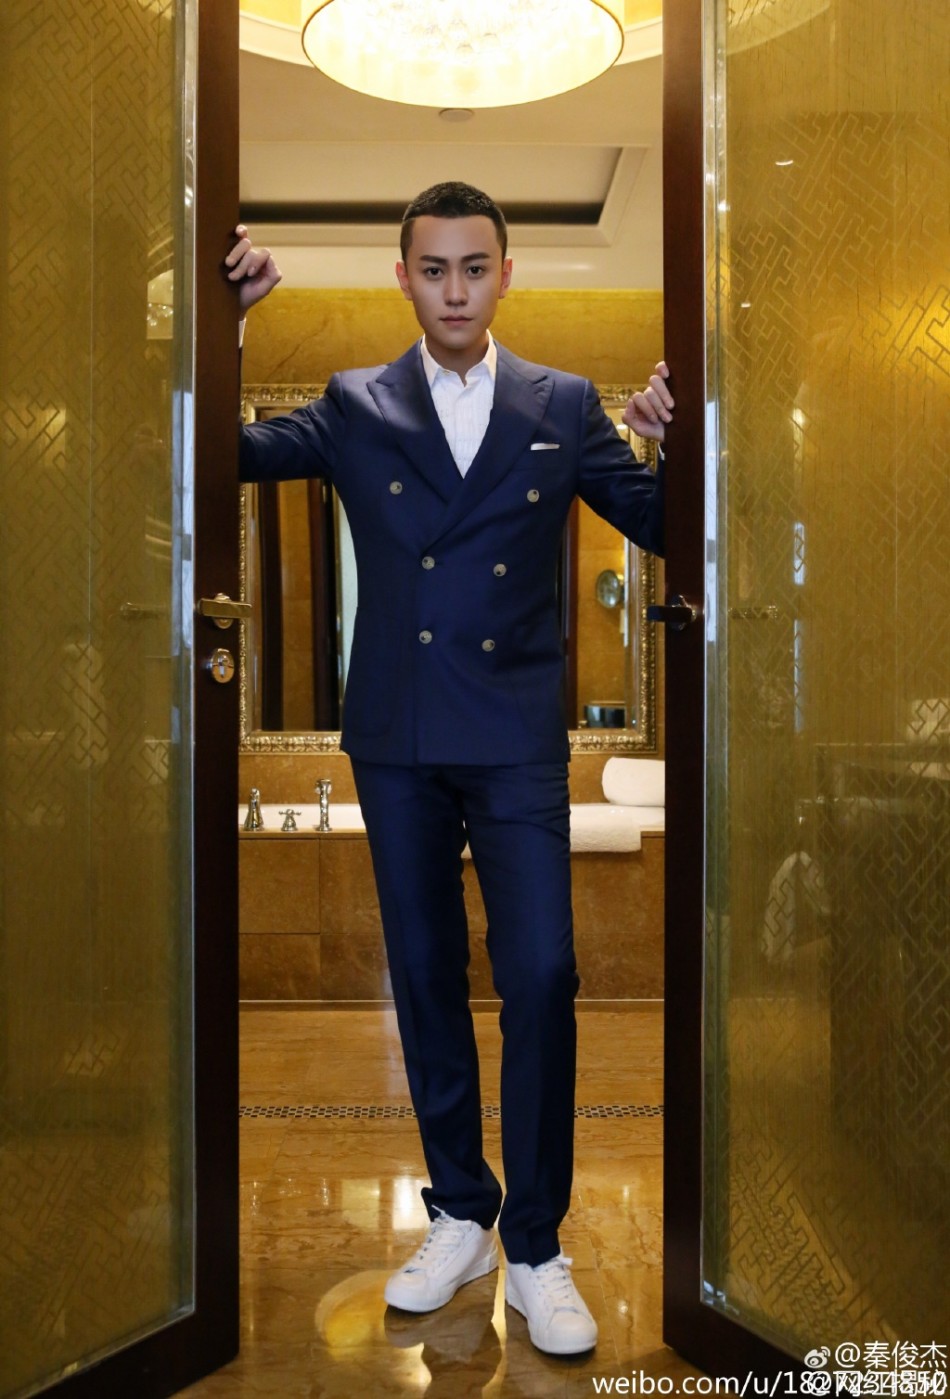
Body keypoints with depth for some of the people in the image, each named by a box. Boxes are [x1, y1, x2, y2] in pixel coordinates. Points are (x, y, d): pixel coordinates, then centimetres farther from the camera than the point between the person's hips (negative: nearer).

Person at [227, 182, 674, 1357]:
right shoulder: (355, 407, 6)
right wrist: (227, 321, -10)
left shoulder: (564, 407, 5)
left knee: (540, 979, -5)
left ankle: (535, 1248, 14)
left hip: (517, 740, -1)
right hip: (397, 739, 2)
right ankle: (460, 1215, 29)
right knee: (425, 978, 10)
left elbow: (664, 527, 4)